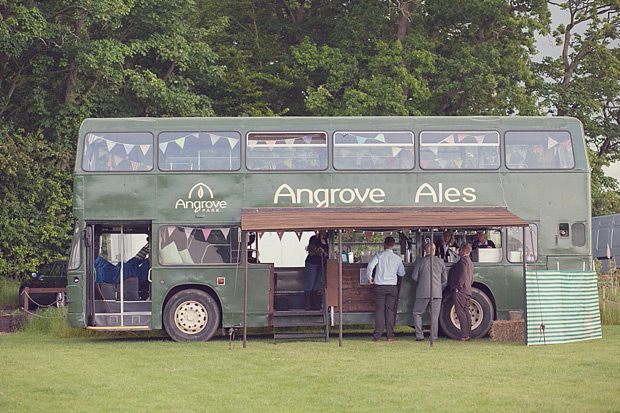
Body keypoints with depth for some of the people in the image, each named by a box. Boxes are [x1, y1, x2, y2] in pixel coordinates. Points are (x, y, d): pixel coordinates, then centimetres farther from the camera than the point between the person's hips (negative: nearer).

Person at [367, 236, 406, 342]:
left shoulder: (379, 255, -2)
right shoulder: (397, 258, 5)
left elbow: (370, 266, -15)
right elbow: (402, 273, 14)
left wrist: (369, 277, 2)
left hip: (380, 286, -1)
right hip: (392, 287, 1)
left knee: (379, 311, 1)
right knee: (390, 311, 6)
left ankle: (377, 336, -3)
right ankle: (390, 335, 3)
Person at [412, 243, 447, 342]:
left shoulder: (420, 261, -1)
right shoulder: (440, 261, 4)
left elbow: (414, 277, 1)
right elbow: (445, 279, 8)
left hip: (423, 292, -2)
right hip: (437, 293, 2)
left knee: (417, 313, 10)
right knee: (434, 315, 7)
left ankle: (419, 335, 3)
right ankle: (433, 337, 4)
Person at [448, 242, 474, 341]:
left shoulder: (463, 260, -10)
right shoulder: (470, 261, 22)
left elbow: (463, 275, -19)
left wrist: (457, 287, -19)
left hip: (460, 291, -10)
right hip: (467, 290, 10)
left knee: (460, 312, -11)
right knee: (466, 312, 10)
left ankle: (465, 335, -16)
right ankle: (468, 334, 9)